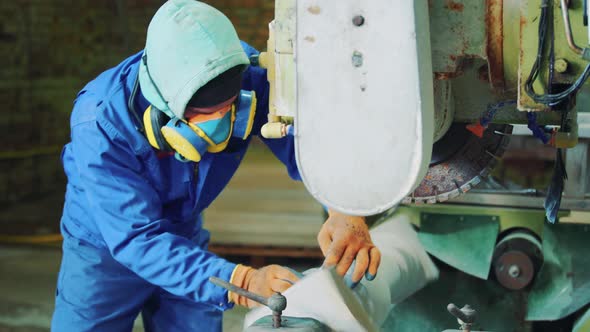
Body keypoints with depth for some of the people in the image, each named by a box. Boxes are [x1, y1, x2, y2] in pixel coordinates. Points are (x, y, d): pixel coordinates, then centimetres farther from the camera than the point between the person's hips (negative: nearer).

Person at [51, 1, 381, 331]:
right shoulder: (99, 125, -37)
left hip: (186, 238, 3)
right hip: (104, 246, -3)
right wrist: (240, 283, -53)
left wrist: (346, 210, -53)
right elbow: (137, 240, -40)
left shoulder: (245, 74, -27)